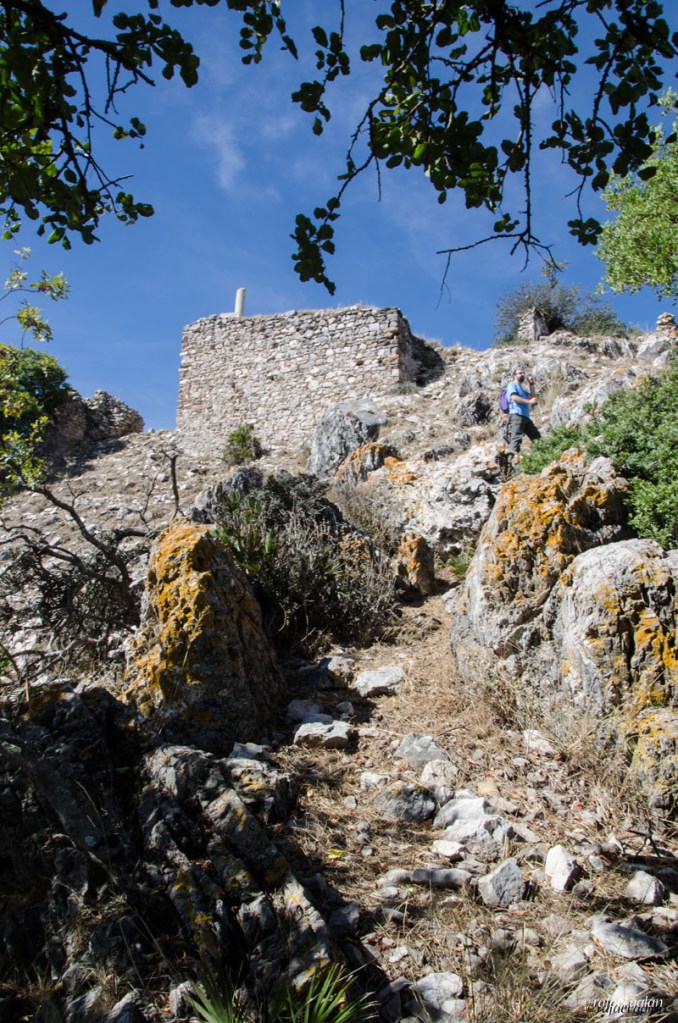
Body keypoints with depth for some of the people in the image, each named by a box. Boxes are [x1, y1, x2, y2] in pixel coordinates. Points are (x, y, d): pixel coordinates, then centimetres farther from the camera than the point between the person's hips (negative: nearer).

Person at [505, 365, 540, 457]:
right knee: (516, 437, -19)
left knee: (537, 437, 10)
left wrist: (531, 384, 18)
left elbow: (532, 397, 22)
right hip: (516, 415, -9)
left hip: (526, 416, 9)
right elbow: (514, 397, -13)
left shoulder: (522, 388, 30)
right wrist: (529, 401, -16)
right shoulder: (512, 385, 4)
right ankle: (514, 456, -26)